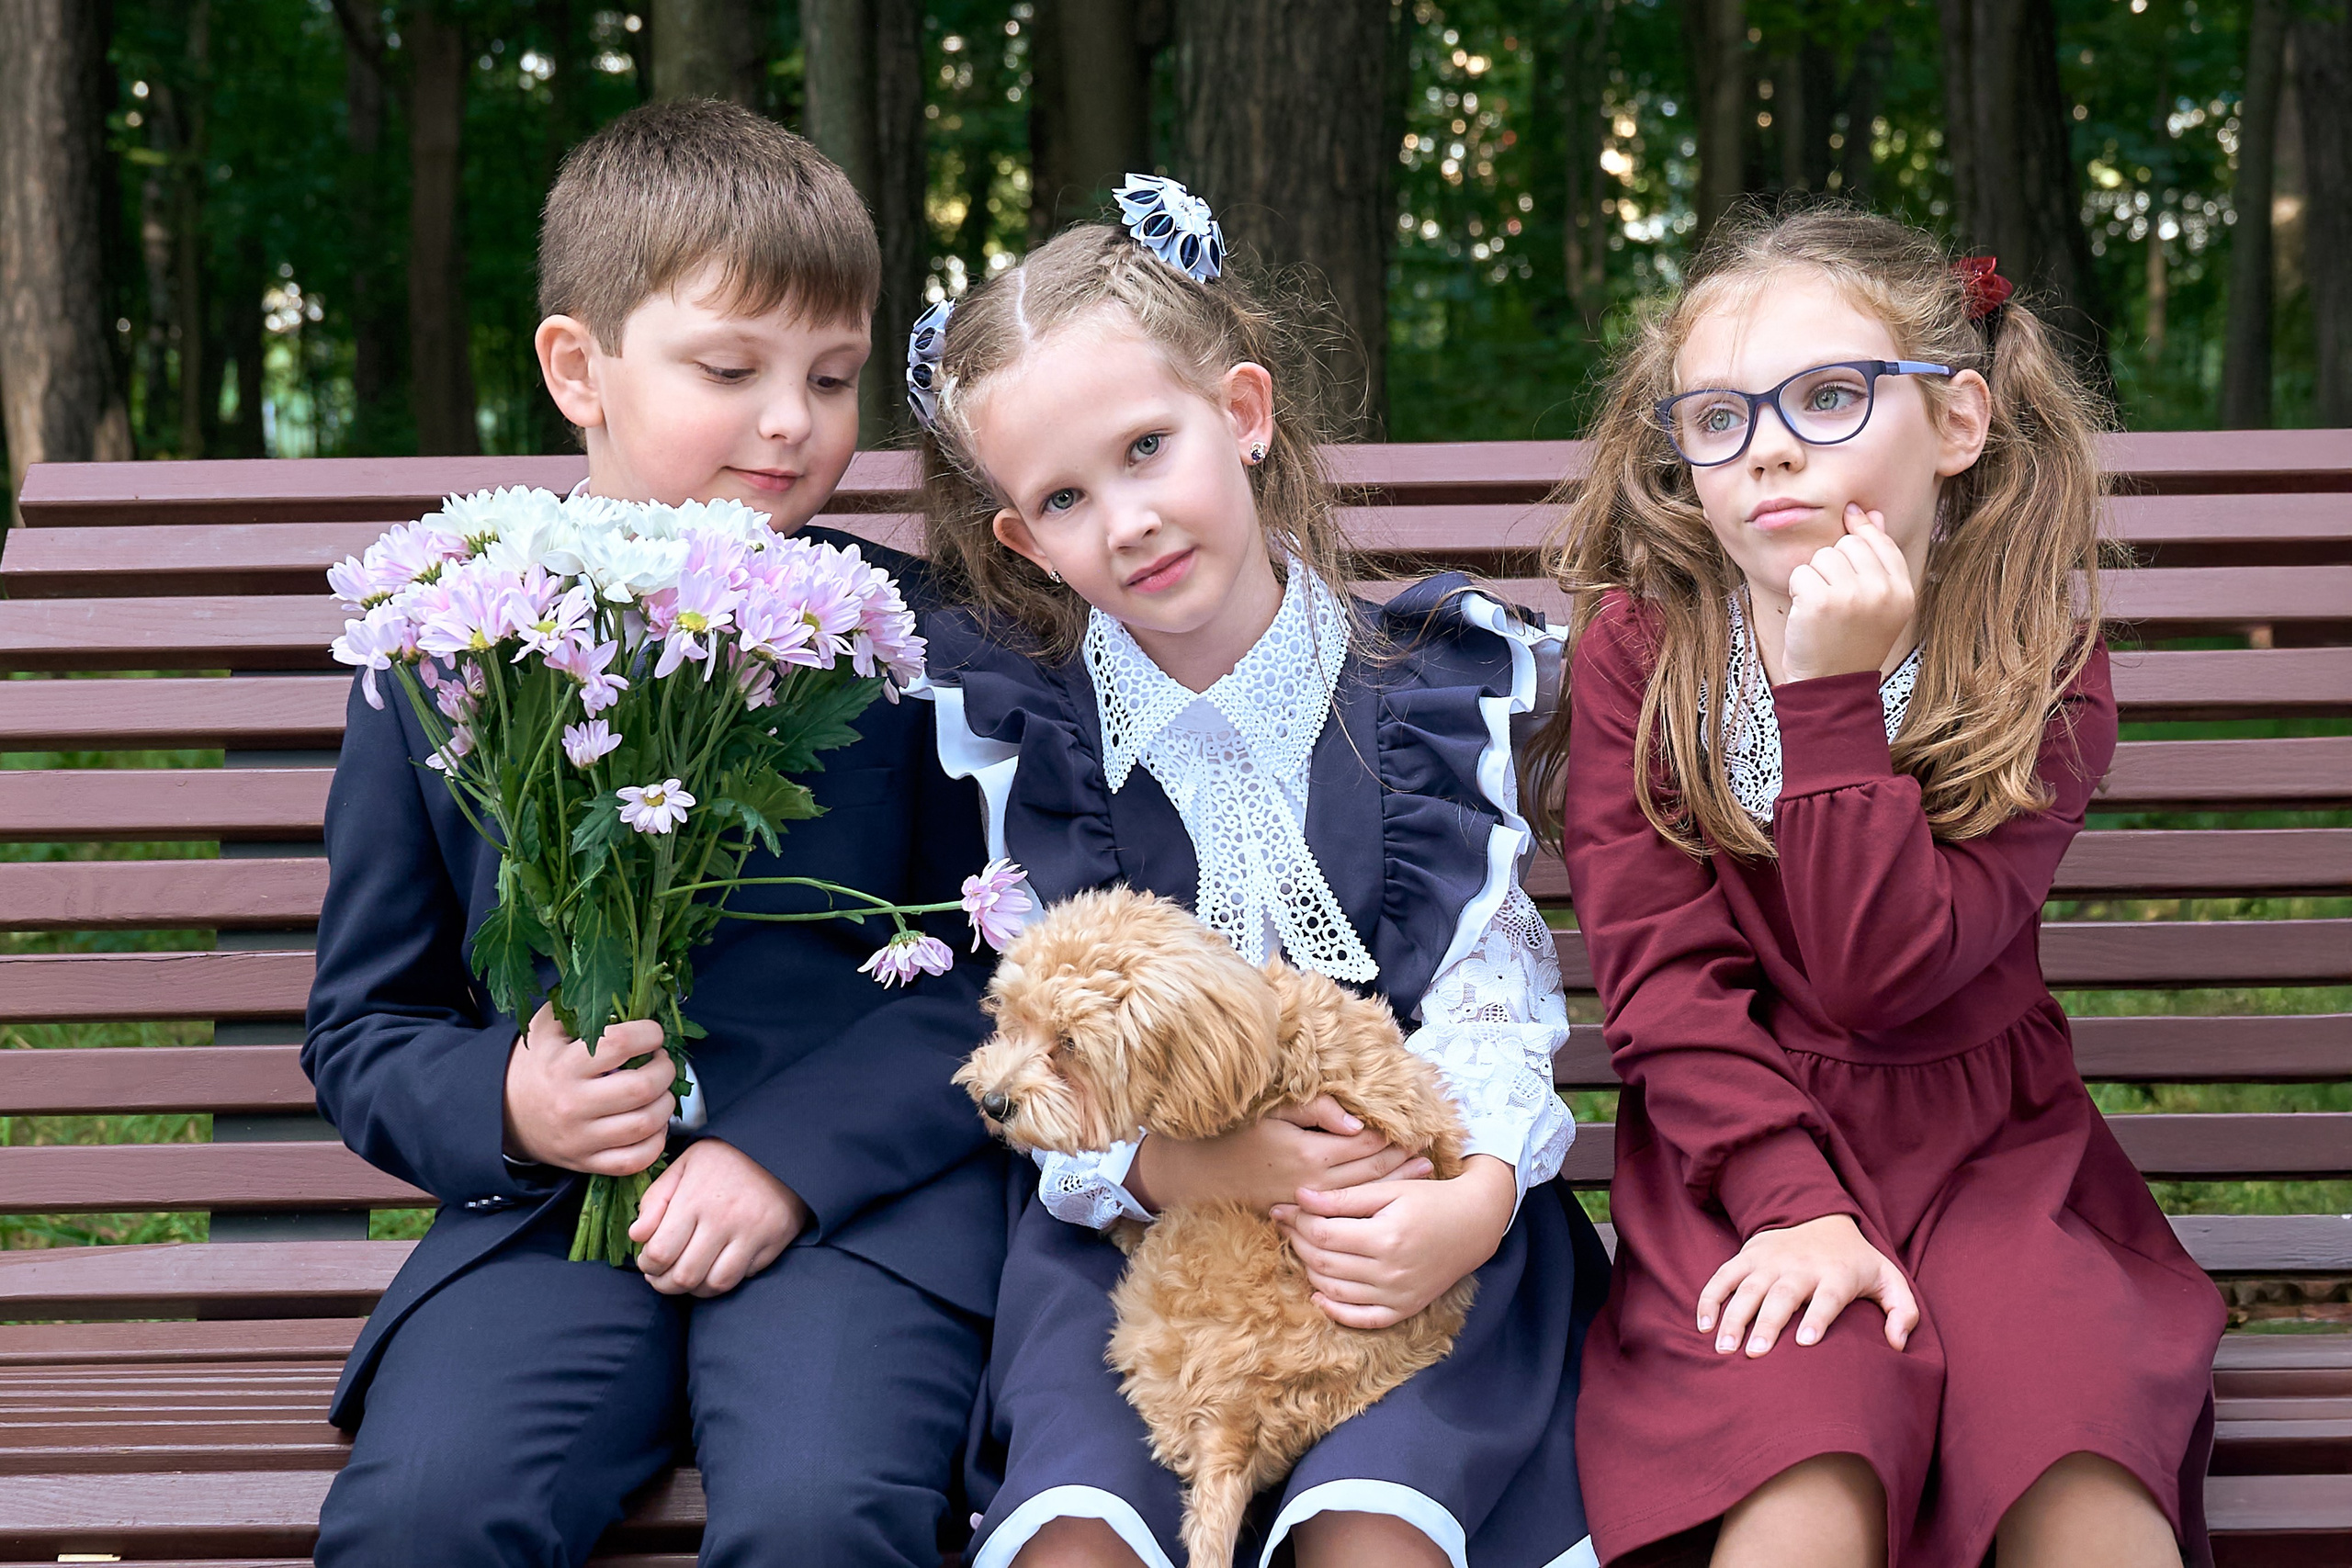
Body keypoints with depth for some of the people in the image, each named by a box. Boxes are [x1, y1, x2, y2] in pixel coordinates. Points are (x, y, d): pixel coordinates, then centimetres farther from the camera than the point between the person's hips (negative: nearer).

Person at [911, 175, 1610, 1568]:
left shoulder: (1433, 687, 4)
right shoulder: (1019, 726, 5)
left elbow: (1495, 987, 1)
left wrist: (1477, 1194, -20)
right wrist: (1188, 1167, -20)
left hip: (1413, 1200, 0)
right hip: (1136, 1215, 1)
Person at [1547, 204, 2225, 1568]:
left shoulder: (2038, 662, -6)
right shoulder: (1637, 647, -3)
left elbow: (1881, 974, -16)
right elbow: (1663, 970, -9)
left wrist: (1836, 693, -22)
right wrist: (1790, 1200, -20)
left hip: (1983, 1140, 1)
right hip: (1737, 1146, 0)